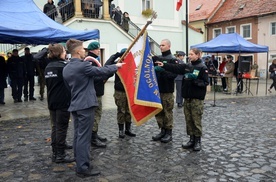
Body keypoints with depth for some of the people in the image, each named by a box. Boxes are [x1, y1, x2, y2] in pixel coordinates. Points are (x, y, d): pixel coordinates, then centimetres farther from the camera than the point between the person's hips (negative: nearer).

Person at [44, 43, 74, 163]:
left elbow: (48, 84, 16)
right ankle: (60, 155, 5)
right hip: (63, 102, -7)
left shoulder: (48, 67, 10)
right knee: (62, 128, -1)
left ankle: (55, 153, 19)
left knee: (54, 127, 13)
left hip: (52, 102, 8)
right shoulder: (63, 66, -14)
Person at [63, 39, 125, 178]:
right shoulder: (83, 66, -16)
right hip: (85, 105, -9)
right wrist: (116, 66, 8)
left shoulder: (66, 69, 10)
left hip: (74, 105, 9)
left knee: (78, 135, 16)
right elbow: (101, 71, -8)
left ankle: (79, 163, 27)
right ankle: (83, 168, 1)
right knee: (84, 137, -5)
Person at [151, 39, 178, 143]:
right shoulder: (156, 58, 14)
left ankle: (169, 133, 11)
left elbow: (174, 74, -17)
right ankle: (162, 130, 23)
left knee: (167, 111, 0)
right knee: (158, 111, 10)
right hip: (157, 89, 6)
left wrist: (162, 70, -27)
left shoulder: (173, 60, -5)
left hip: (167, 90, -6)